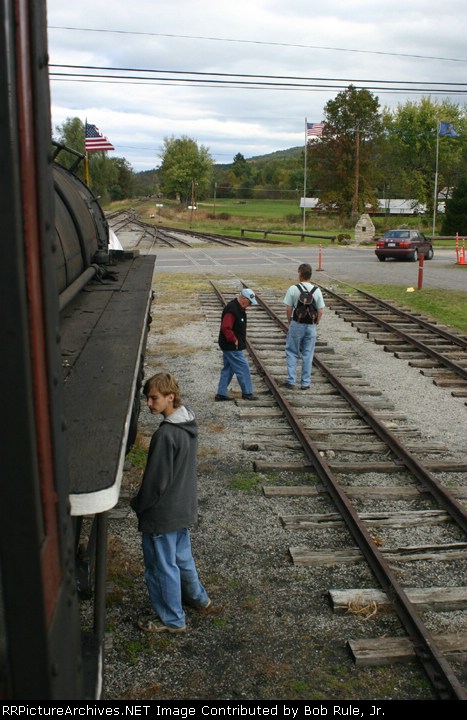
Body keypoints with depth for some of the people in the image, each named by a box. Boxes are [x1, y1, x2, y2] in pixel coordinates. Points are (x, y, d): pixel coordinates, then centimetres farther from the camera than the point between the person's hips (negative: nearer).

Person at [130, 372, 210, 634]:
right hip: (185, 507, 9)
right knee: (182, 555, 28)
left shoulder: (166, 434, -30)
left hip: (162, 514, -9)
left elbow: (156, 481, -24)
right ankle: (197, 596, 47)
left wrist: (138, 504, -7)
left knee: (162, 566, 10)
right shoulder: (189, 424, -1)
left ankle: (172, 619, 26)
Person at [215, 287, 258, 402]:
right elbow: (226, 328, -27)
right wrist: (234, 340, -19)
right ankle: (247, 393, 7)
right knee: (243, 368, -3)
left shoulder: (240, 308, 12)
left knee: (228, 369, 14)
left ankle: (221, 393, 19)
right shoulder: (232, 310, -22)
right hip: (232, 347, -10)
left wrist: (242, 340, 16)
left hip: (231, 346, 10)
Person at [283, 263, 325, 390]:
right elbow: (320, 311, 0)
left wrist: (289, 322, 8)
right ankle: (305, 383, 14)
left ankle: (291, 381, 9)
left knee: (292, 353, 11)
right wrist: (315, 323, 14)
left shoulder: (293, 289, -9)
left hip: (296, 325, -2)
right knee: (308, 355, 9)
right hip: (311, 326, 2)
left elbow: (289, 309, -7)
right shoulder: (317, 290, -1)